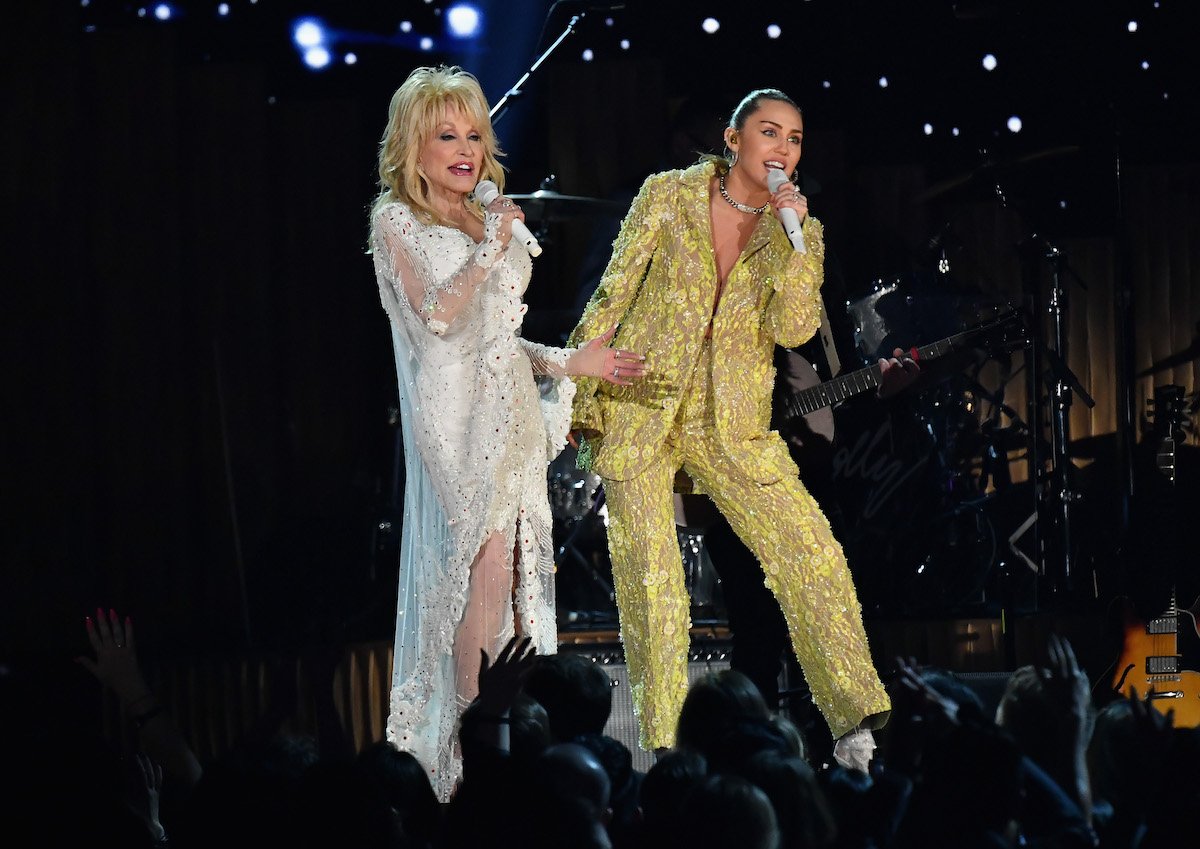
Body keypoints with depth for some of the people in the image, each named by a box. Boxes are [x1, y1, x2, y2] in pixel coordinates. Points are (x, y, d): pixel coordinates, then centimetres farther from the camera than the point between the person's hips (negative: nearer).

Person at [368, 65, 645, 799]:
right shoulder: (398, 222, -1)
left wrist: (568, 362, 14)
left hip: (510, 406, 7)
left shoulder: (487, 221, 19)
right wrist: (491, 246, -12)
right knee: (489, 565, -16)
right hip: (458, 408, -7)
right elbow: (437, 312, -15)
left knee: (521, 568, 1)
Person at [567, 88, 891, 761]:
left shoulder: (792, 230, 5)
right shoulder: (670, 195, -1)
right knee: (650, 579, -4)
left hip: (732, 422, 2)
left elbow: (793, 330, -9)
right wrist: (576, 392, -1)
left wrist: (799, 237, -17)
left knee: (813, 554, -9)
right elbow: (612, 297, 1)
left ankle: (857, 714, -4)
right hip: (639, 406, -2)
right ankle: (658, 744, 6)